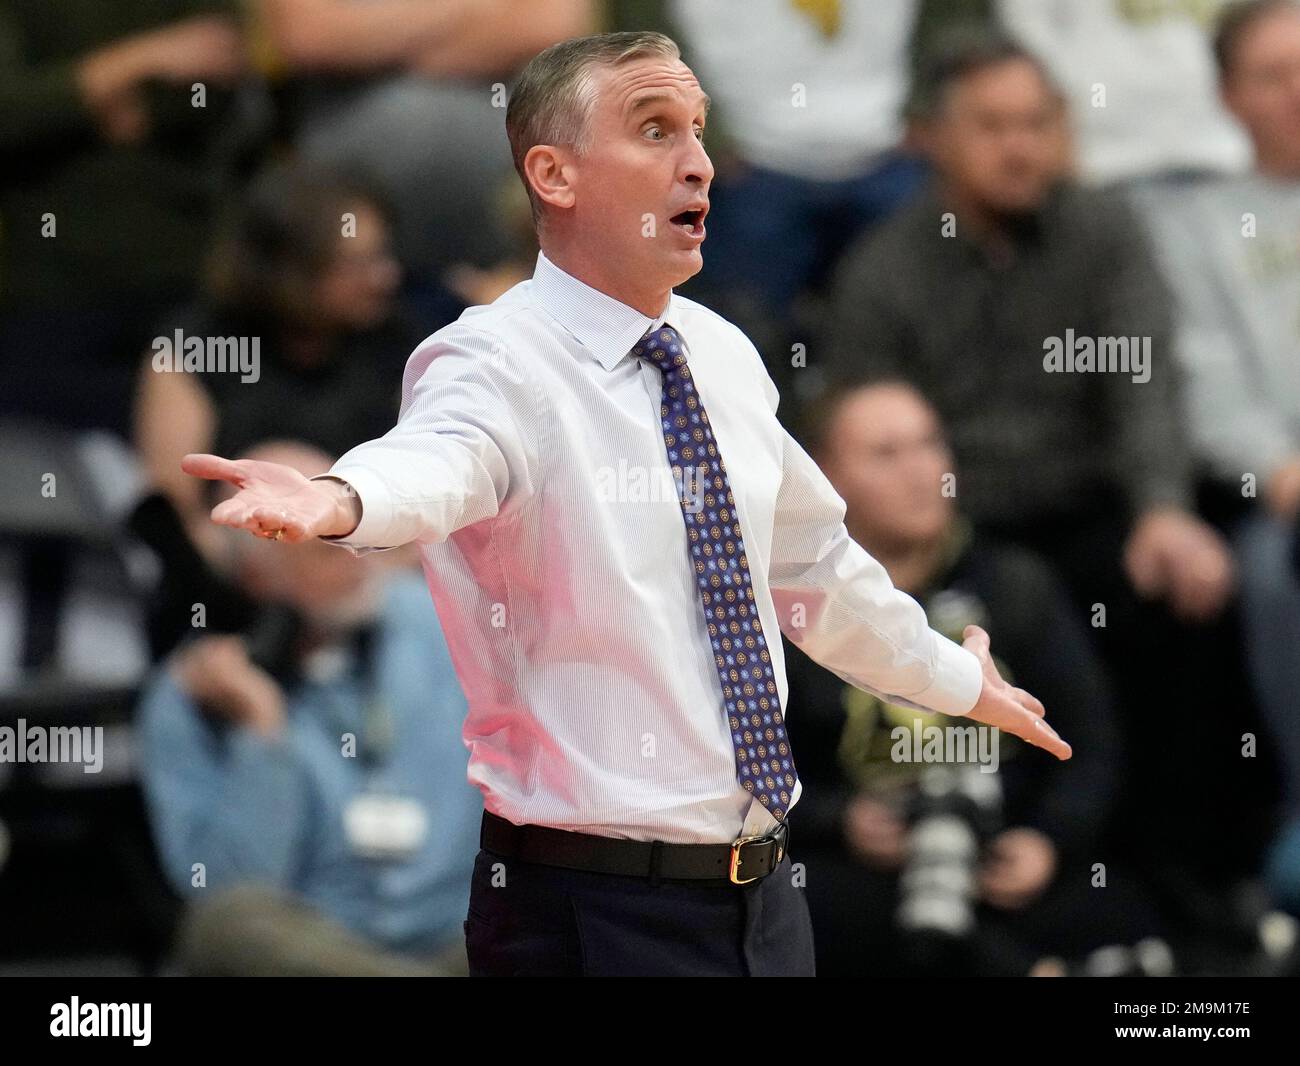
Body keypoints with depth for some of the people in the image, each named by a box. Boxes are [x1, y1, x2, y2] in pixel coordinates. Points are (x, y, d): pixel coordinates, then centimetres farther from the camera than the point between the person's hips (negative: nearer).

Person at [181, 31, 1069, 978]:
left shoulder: (726, 358, 9)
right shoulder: (502, 364, -14)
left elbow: (814, 564, 25)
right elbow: (434, 459, -37)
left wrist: (957, 682, 39)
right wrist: (338, 501, -60)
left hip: (765, 898, 7)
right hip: (596, 912, -7)